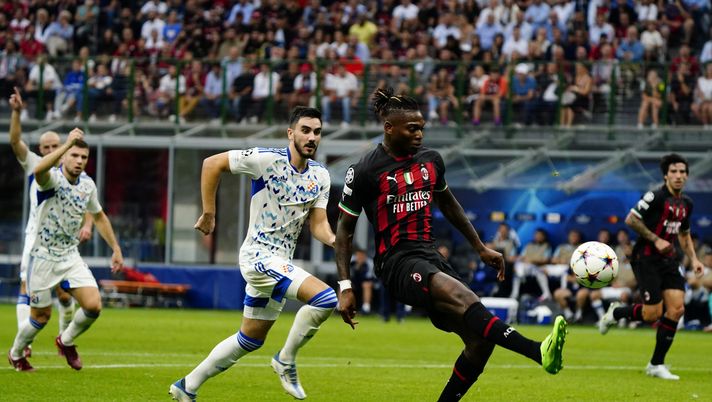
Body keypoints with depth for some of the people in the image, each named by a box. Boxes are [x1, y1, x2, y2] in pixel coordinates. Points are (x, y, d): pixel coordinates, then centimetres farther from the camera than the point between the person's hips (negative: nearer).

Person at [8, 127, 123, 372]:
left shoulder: (88, 185, 1)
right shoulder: (53, 179, -18)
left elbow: (99, 216, 19)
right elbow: (39, 170, -45)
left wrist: (115, 248, 18)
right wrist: (67, 143, -48)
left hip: (71, 256, 5)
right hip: (44, 257, -5)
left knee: (93, 305, -12)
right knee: (41, 317, 4)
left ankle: (66, 341, 17)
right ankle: (16, 354, 34)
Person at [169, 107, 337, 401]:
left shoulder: (320, 176, 6)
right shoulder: (268, 159, -14)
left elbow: (318, 224, 4)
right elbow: (212, 164, -9)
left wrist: (334, 240, -18)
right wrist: (208, 213, -8)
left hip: (281, 261, 8)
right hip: (259, 255, -8)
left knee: (250, 339, 15)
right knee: (325, 298, -24)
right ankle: (286, 360, -5)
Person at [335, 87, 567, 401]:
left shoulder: (431, 160, 10)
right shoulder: (364, 172, -6)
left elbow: (448, 204, 28)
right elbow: (345, 228, 1)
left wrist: (481, 248, 26)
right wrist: (344, 287, -5)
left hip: (430, 258, 8)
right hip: (396, 263, -7)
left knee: (480, 339, -7)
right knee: (462, 297, -34)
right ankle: (539, 352, -52)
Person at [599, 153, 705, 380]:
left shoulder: (686, 204, 10)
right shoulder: (656, 197, -14)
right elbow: (631, 219, -13)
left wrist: (693, 260, 13)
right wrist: (656, 239, -17)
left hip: (668, 259, 7)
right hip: (645, 258, -7)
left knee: (677, 309, -6)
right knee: (653, 314, -11)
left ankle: (656, 365, 3)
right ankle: (614, 313, 21)